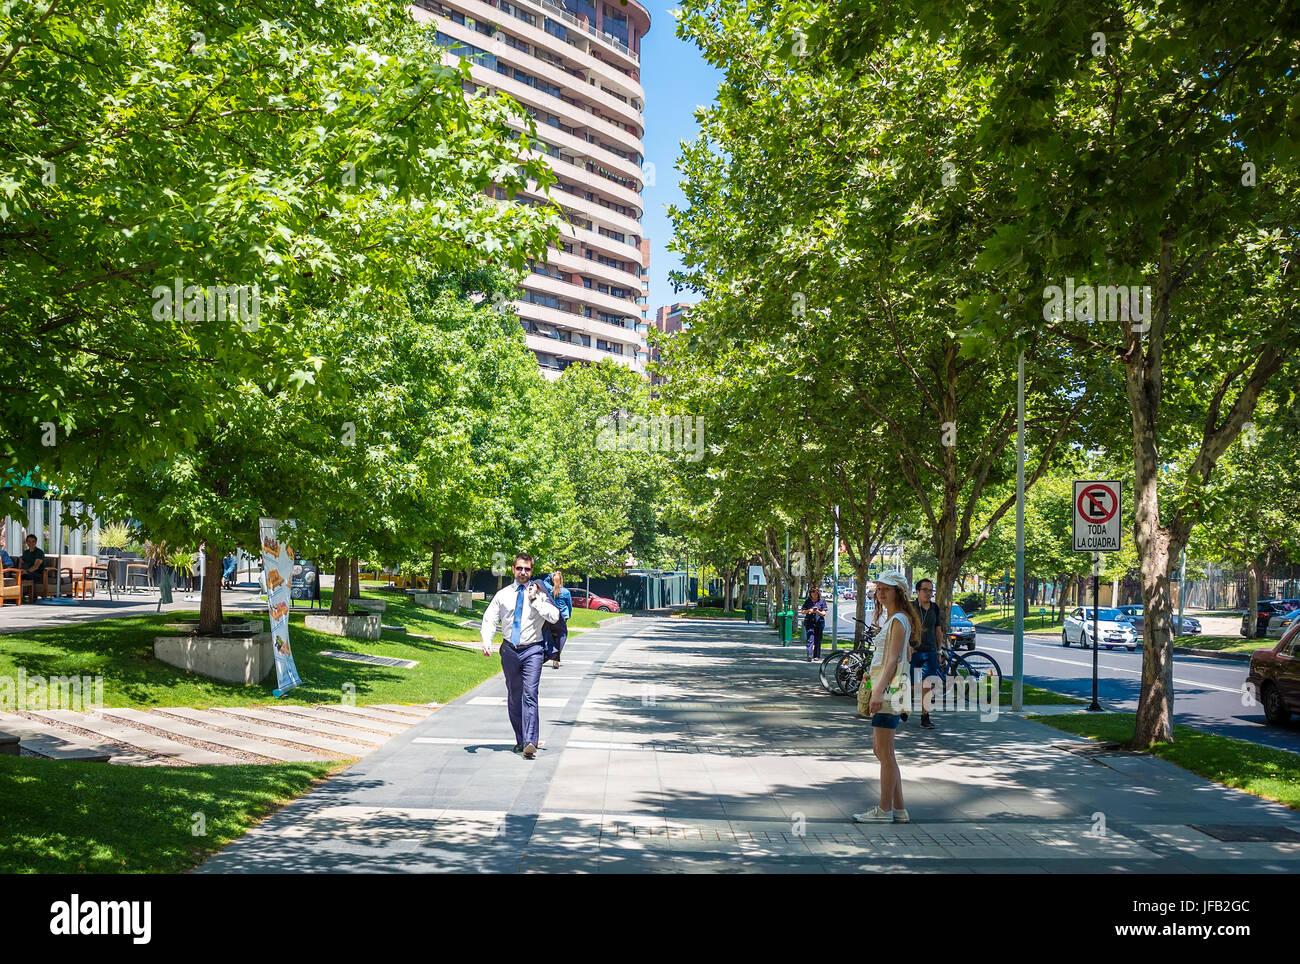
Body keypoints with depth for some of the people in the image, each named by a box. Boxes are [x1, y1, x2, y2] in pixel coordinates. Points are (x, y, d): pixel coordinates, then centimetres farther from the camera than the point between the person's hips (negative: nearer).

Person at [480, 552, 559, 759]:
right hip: (509, 650, 3)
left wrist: (535, 600, -14)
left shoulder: (539, 594, 2)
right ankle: (520, 740, 21)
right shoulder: (503, 595, 8)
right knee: (513, 697, 10)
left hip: (532, 650, -3)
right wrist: (486, 641, -12)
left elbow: (554, 616, -9)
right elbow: (489, 619, 4)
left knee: (530, 694, -15)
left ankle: (530, 742, -22)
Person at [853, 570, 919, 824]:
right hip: (885, 688, 11)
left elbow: (893, 659, -21)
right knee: (881, 750, 14)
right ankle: (899, 809, 18)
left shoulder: (899, 620, -12)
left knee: (885, 752, -5)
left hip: (889, 689, -11)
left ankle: (885, 810, 2)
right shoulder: (892, 619, 18)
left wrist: (879, 691, -27)